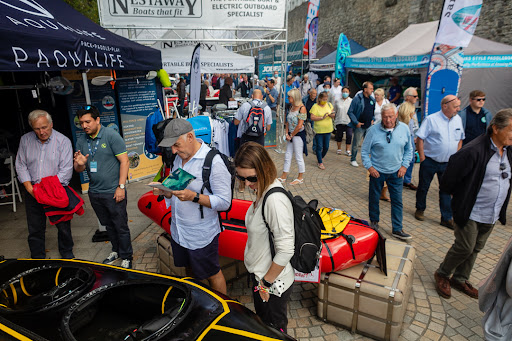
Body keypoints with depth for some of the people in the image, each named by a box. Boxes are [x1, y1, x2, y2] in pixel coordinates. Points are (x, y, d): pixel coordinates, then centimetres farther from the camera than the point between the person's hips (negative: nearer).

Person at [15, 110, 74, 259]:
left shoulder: (63, 141, -8)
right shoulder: (25, 140, 4)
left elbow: (66, 170, -13)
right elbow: (21, 165, 5)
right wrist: (30, 188, -8)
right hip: (33, 193, 3)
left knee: (63, 225, 7)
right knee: (35, 228, 11)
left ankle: (66, 252, 29)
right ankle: (37, 258, 28)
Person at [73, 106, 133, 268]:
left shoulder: (111, 135, -10)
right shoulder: (81, 141, 8)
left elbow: (124, 161, -13)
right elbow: (79, 170, 12)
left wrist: (121, 186, -17)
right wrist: (80, 164, -13)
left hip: (113, 192, -6)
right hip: (94, 192, 6)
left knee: (121, 226, 2)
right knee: (108, 225, 20)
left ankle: (126, 257, 16)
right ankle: (116, 250, 37)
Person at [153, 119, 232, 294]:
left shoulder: (213, 162, -20)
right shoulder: (179, 157, 5)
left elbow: (224, 202, -21)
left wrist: (194, 197, -32)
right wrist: (165, 191, -7)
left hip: (201, 235, -7)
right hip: (178, 232, 7)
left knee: (212, 274, 10)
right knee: (189, 270, 25)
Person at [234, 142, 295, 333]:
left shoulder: (275, 199, -31)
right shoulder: (263, 191, -3)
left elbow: (285, 250, -29)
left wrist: (266, 282, -17)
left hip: (274, 283, -8)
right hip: (259, 275, 8)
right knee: (262, 320, 29)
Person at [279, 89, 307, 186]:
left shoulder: (302, 108, -14)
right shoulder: (291, 107, 9)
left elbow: (299, 126, -18)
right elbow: (287, 122, 11)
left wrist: (291, 135, -9)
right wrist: (287, 134, -1)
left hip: (298, 135, -8)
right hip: (290, 135, 8)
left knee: (298, 157, 3)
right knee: (287, 156, 12)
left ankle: (300, 178, 18)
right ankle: (283, 177, 21)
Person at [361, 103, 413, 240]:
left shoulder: (404, 128, -3)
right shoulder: (373, 130, -11)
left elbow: (408, 149, 10)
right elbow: (364, 151, -3)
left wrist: (404, 165, 1)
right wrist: (369, 167, -9)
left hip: (396, 172, 2)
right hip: (377, 172, -1)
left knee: (397, 201, 4)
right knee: (374, 199, 12)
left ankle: (397, 229, 15)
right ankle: (374, 222, 34)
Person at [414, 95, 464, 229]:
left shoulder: (458, 120, 5)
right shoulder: (431, 119, -12)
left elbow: (460, 139, 16)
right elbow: (420, 138, -12)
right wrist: (422, 157, -14)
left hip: (448, 163, 4)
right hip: (430, 161, -4)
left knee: (446, 189, 8)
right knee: (423, 187, 10)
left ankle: (446, 218, 17)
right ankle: (420, 210, 31)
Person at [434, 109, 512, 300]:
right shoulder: (474, 151, -24)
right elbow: (450, 177, -18)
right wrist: (460, 197, -2)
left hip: (493, 215, 8)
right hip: (472, 213, -7)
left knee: (476, 249, 18)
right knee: (464, 248, 1)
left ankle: (460, 279, 36)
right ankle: (442, 274, 25)